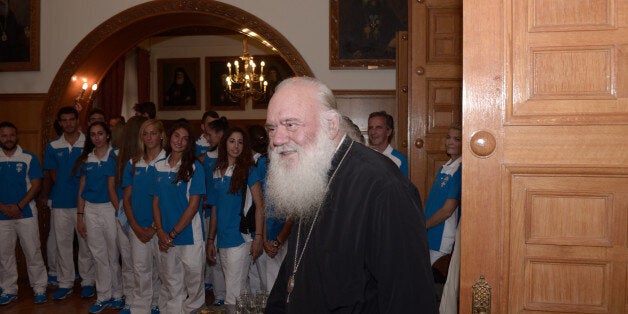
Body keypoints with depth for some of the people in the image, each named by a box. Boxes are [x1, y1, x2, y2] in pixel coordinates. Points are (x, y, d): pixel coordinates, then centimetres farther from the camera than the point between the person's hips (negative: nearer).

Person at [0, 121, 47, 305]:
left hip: (26, 214, -2)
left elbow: (36, 185, -5)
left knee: (33, 252, 2)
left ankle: (39, 288, 11)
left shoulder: (29, 158, 0)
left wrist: (18, 206, -13)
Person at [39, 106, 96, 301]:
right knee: (62, 243, 8)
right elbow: (51, 175, 12)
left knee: (85, 244, 5)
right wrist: (45, 195, 6)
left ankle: (88, 281, 16)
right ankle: (65, 282, 20)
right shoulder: (53, 146, 6)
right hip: (61, 203, 3)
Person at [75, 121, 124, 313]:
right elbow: (82, 189, 10)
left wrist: (120, 212, -10)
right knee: (99, 255, 9)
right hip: (90, 209, 4)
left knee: (114, 255, 3)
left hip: (110, 208, -4)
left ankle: (117, 295, 16)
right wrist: (79, 216, 6)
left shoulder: (114, 156, -3)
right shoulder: (86, 159, 8)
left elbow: (113, 188, -5)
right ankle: (103, 297, 19)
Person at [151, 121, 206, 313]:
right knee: (172, 287, 13)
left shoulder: (194, 167, -5)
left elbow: (193, 205, -9)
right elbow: (156, 201, 9)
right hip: (165, 238, 4)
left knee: (194, 283, 2)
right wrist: (160, 231, -4)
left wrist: (172, 233, -11)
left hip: (189, 236, -4)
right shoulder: (158, 167, 7)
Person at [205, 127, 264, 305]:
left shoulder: (248, 171, -3)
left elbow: (259, 205, -7)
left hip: (241, 238, -5)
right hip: (222, 241, 5)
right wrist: (210, 240, 14)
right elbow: (215, 209, 17)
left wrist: (258, 237, -14)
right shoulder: (217, 173, 13)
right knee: (240, 291, 14)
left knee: (233, 294, -5)